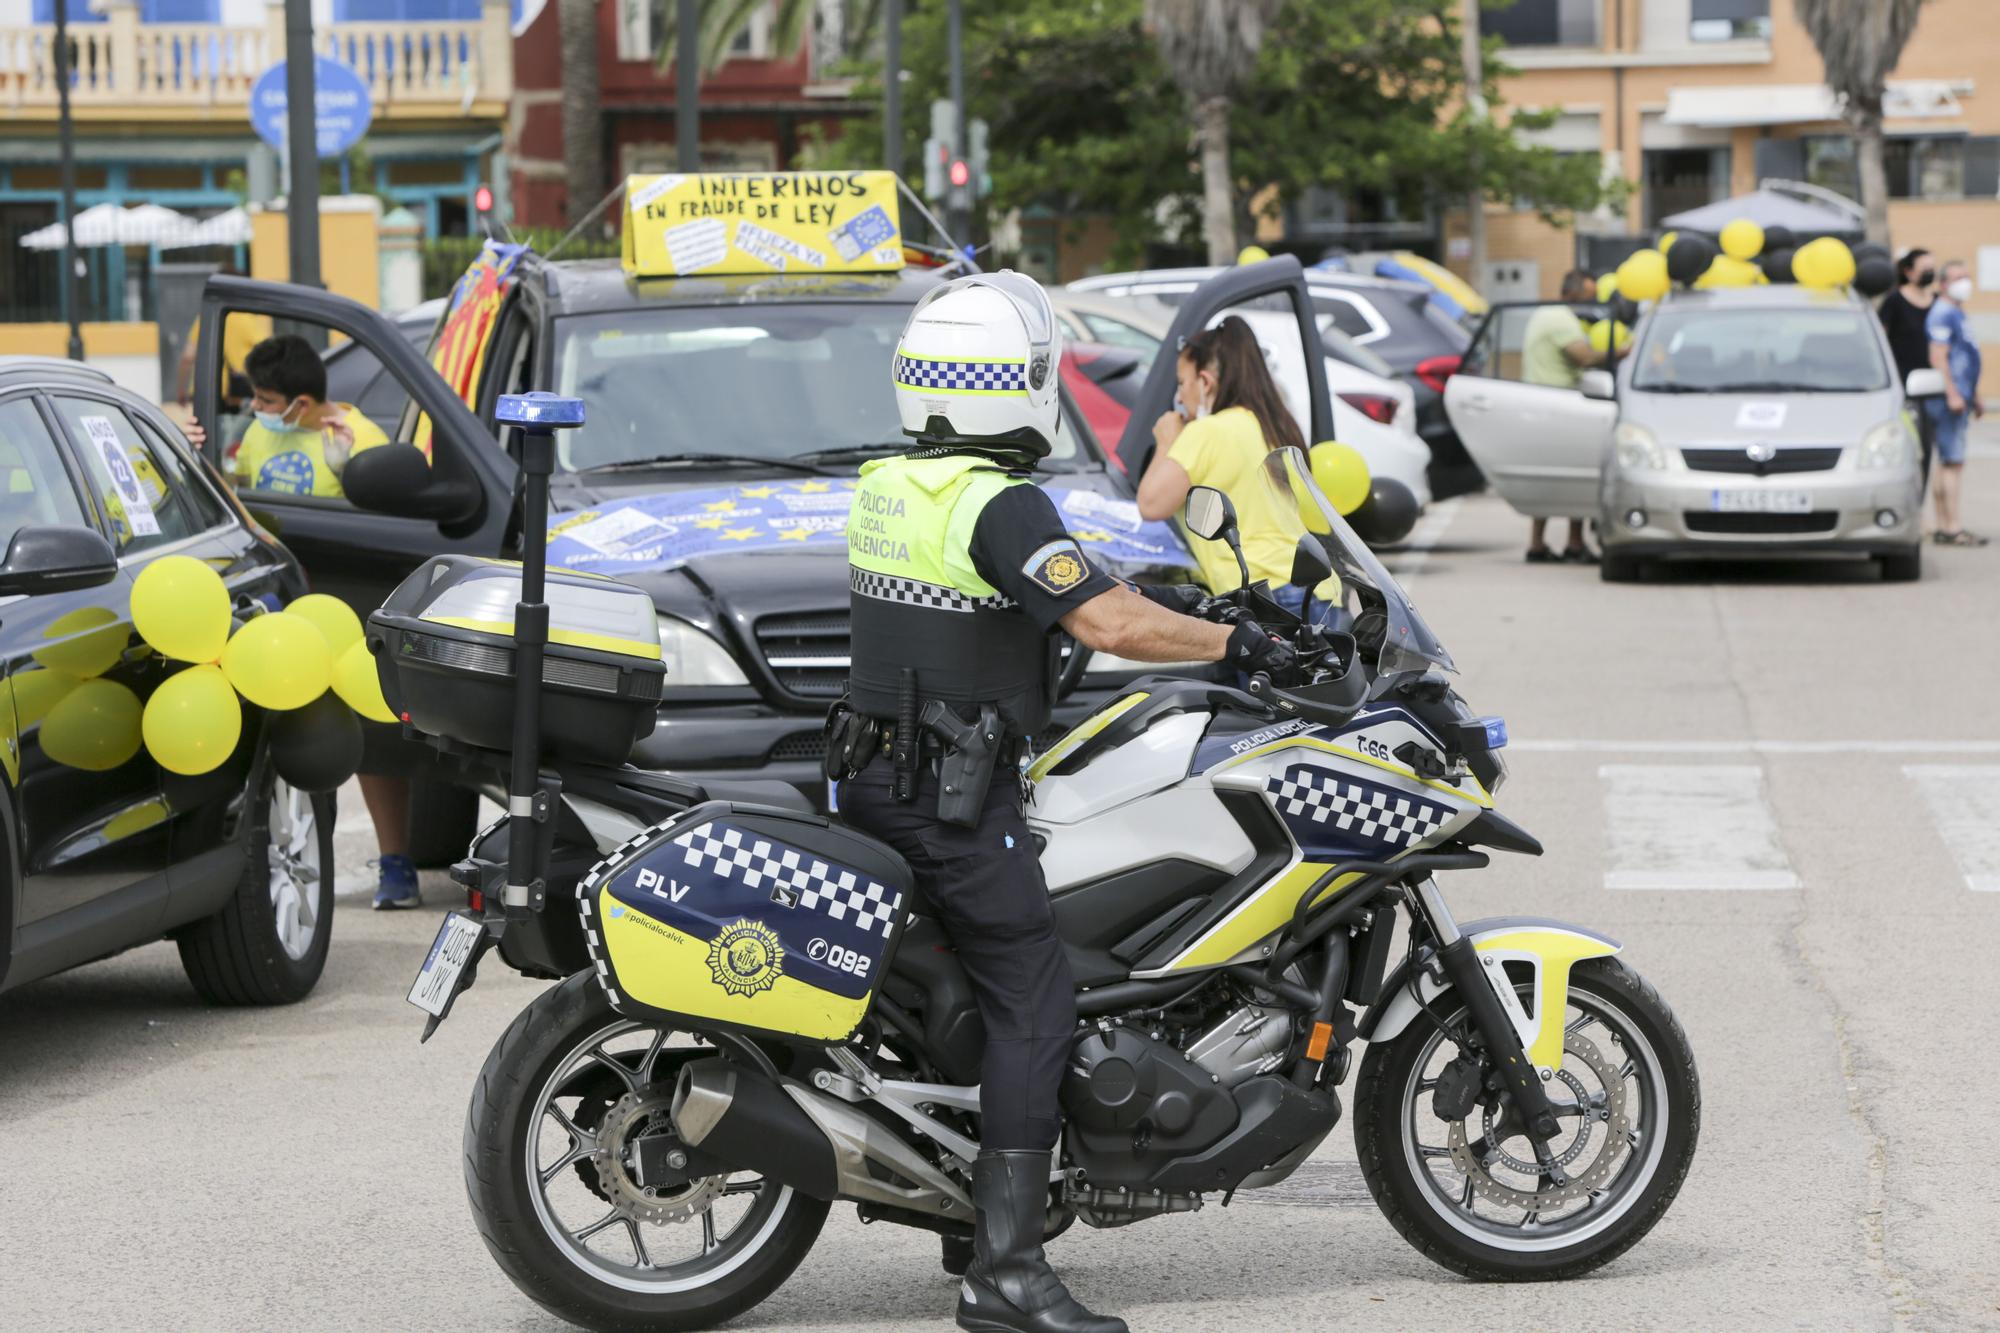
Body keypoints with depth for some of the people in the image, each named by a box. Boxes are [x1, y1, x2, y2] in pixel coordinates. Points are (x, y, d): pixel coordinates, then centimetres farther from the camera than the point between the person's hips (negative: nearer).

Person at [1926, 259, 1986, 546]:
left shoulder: (1958, 314, 21)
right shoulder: (1942, 314, -11)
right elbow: (1938, 357, -19)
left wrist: (1975, 398, 27)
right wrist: (1952, 394, -25)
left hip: (1959, 399, 10)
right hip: (1949, 399, -10)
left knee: (1947, 463, 10)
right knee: (1953, 462, -12)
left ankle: (1943, 527, 12)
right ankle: (1953, 528, -14)